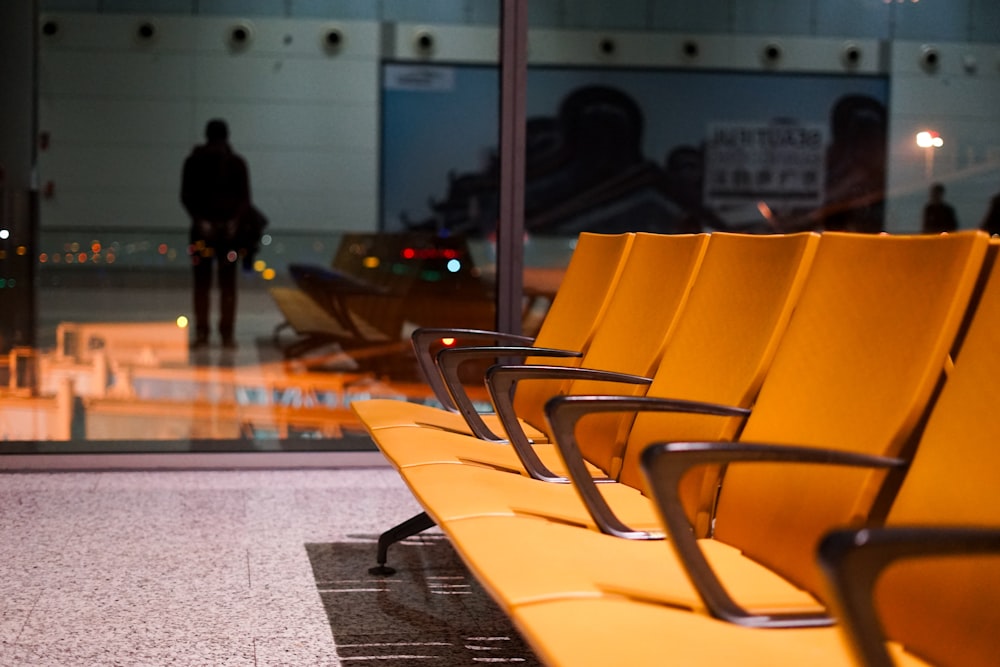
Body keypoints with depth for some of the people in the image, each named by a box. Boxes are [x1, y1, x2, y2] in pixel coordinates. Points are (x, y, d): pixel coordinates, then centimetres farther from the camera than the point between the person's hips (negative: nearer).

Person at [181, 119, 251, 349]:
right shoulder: (194, 162, 3)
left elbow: (244, 198, 3)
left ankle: (228, 333, 3)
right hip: (202, 228, 0)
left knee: (228, 282, 0)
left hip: (229, 228, 0)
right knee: (202, 282, 0)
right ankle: (201, 332, 5)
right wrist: (200, 220, -13)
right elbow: (187, 196, 1)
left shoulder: (236, 163, 4)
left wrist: (235, 221, -12)